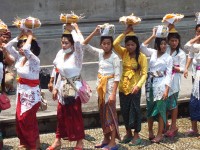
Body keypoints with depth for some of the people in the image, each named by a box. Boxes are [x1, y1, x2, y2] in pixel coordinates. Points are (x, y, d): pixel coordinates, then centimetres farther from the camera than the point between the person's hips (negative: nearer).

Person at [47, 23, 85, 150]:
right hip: (62, 87, 6)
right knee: (61, 114, 13)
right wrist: (56, 88, 13)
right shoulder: (60, 54, 4)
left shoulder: (77, 55, -16)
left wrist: (72, 30, -22)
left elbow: (78, 41, -38)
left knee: (75, 115, 2)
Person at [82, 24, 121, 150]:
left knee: (110, 112, -4)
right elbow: (85, 45, 6)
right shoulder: (100, 53, 4)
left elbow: (117, 76, -16)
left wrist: (113, 93, -22)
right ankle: (106, 139, 23)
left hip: (110, 86, -7)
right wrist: (94, 33, -6)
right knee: (103, 112, 12)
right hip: (101, 86, 7)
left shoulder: (115, 57, -13)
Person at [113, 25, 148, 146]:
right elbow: (115, 44, -15)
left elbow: (144, 74, -13)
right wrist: (125, 32, -12)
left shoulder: (142, 56, -8)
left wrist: (138, 86, -27)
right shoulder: (124, 53, 2)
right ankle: (128, 133, 28)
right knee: (125, 111, 12)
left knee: (135, 110, 3)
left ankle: (136, 135, 15)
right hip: (123, 87, 4)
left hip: (134, 88, -4)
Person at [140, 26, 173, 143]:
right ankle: (150, 131, 24)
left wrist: (167, 90, -14)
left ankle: (160, 134, 6)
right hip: (150, 83, 3)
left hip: (161, 84, -3)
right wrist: (153, 36, -7)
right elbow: (142, 47, -9)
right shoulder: (153, 53, 6)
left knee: (160, 109, -2)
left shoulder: (168, 58, -2)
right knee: (150, 108, 10)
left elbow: (169, 75, -6)